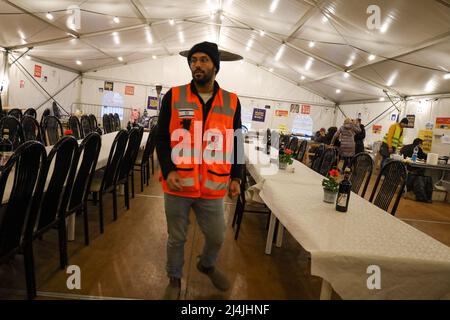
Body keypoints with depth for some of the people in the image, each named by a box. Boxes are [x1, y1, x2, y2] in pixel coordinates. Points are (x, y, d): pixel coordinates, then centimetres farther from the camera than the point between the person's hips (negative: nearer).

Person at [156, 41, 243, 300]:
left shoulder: (232, 102, 2)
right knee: (177, 238, 16)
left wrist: (236, 176, 2)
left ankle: (207, 265, 49)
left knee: (217, 237, 16)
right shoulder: (173, 97, -2)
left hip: (213, 187, 1)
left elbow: (236, 143, 9)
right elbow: (162, 138, 0)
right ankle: (175, 278, 42)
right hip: (178, 185, -1)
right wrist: (168, 170, -13)